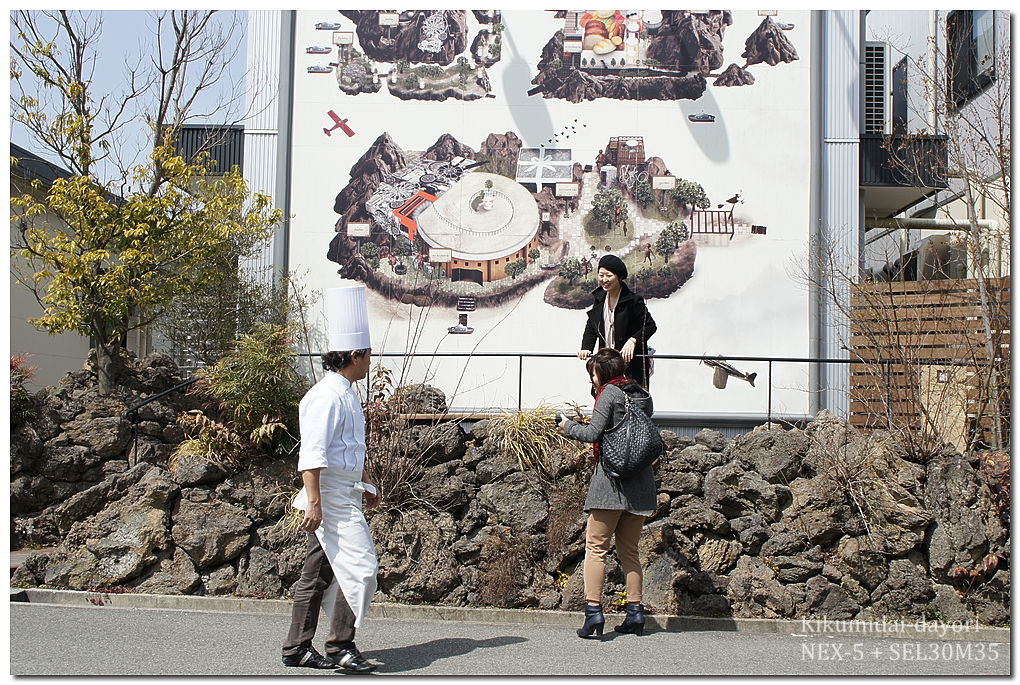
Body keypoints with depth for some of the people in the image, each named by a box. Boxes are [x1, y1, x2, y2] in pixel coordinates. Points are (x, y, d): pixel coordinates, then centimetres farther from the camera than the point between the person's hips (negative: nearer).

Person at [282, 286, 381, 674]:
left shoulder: (346, 394, 17)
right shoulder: (326, 397, -16)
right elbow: (312, 455, -22)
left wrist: (366, 484, 33)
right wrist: (314, 503, -26)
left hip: (344, 494, 10)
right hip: (330, 497, -10)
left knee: (318, 574, 13)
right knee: (358, 566, -10)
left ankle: (297, 649, 20)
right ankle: (341, 648, -1)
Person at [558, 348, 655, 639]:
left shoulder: (610, 393, -5)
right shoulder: (643, 396, 15)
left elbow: (593, 433, -12)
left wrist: (568, 426, 5)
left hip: (612, 479, -7)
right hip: (641, 483, 7)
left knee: (596, 547, -3)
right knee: (629, 551, 14)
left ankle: (593, 613, -8)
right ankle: (635, 614, 11)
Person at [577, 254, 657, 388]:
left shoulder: (633, 300, -13)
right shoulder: (599, 298, 6)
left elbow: (650, 325, -10)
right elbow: (591, 327, 11)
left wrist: (633, 340, -24)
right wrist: (586, 348, -5)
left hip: (631, 363, -5)